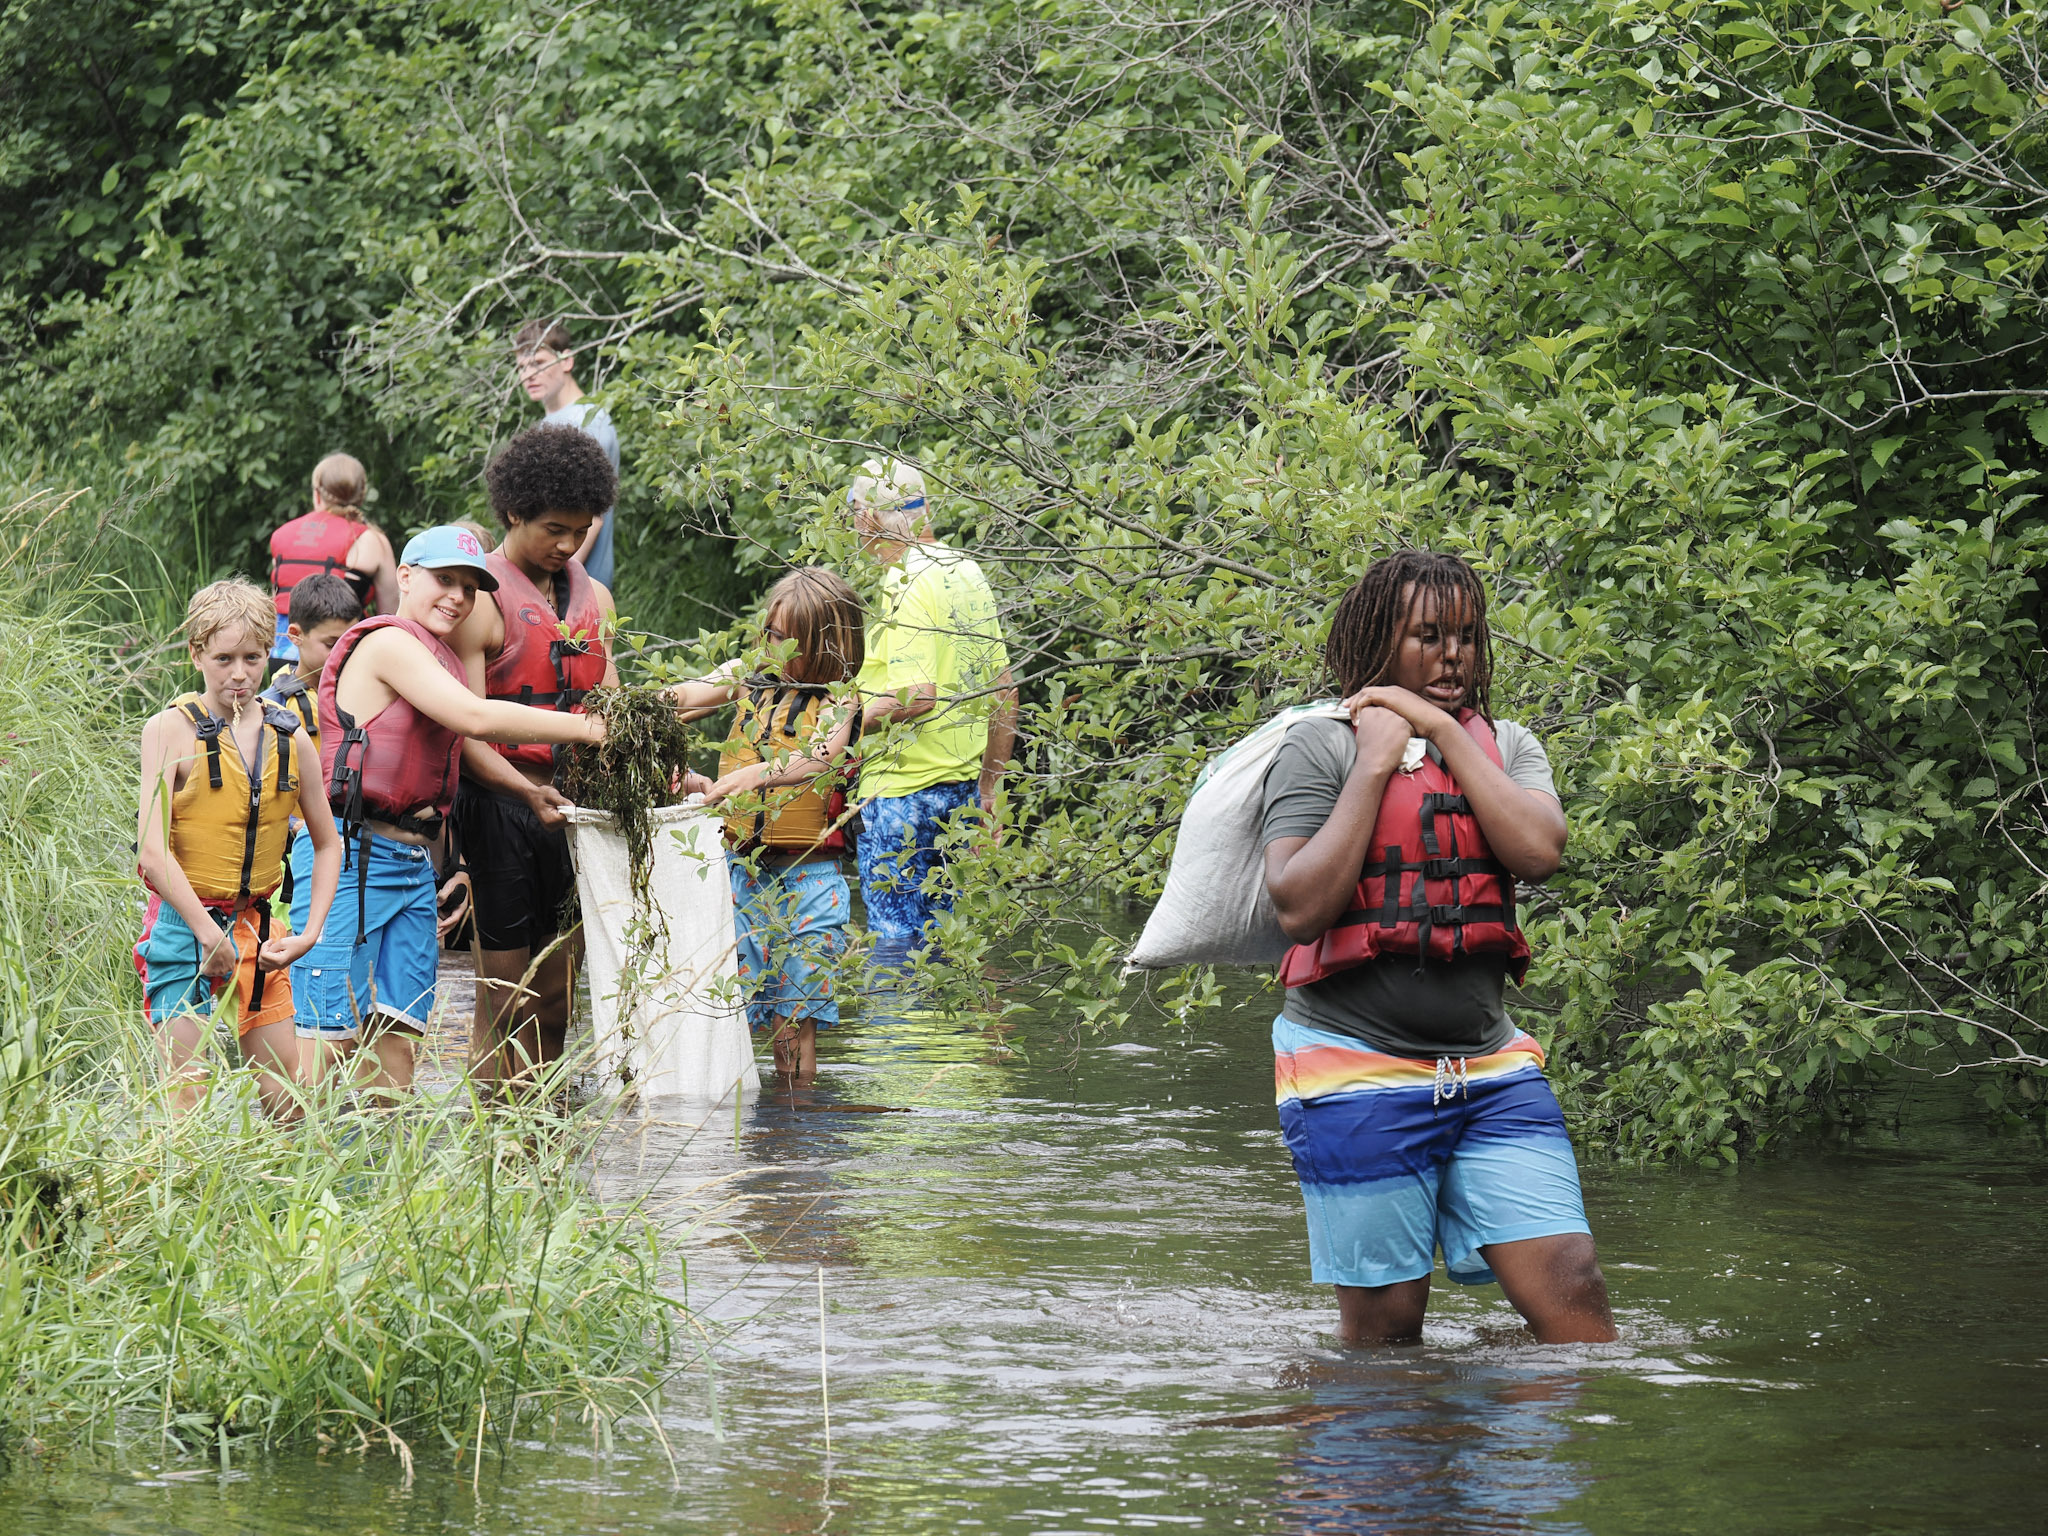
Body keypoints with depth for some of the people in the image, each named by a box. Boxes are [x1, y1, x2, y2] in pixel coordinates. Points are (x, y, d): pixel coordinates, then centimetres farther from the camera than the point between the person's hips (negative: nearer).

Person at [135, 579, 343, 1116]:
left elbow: (327, 844, 18)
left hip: (256, 929, 5)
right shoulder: (171, 730, -6)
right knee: (190, 1099, -11)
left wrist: (310, 933, 6)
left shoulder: (290, 740, 7)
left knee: (288, 1101, 3)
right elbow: (151, 852, -13)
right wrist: (208, 933, -16)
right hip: (183, 925, -4)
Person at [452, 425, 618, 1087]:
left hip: (571, 802, 7)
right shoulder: (483, 600, -8)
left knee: (556, 998, 9)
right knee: (504, 994, -5)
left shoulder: (593, 598, 15)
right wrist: (525, 790, -26)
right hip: (498, 804, -7)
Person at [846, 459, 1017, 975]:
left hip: (905, 788, -9)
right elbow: (1003, 690, 17)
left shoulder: (907, 584, -15)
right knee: (935, 932, 15)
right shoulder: (967, 573, 12)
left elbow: (917, 696, -24)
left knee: (893, 939, -6)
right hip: (962, 783, 9)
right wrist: (990, 788, 23)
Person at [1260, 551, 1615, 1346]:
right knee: (1384, 1324, -1)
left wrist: (1443, 731, -7)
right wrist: (1376, 763, -12)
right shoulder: (1320, 748, -1)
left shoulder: (1505, 745, 13)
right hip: (1357, 1071, -4)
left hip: (1491, 1067, 4)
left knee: (1572, 1291, -7)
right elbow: (1300, 908, -13)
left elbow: (1539, 851, -8)